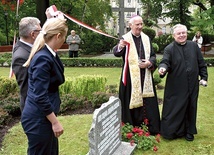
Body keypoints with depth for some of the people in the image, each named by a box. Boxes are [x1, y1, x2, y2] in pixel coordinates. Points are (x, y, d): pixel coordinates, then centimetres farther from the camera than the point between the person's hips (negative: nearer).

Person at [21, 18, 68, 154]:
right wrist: (55, 122, -20)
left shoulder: (49, 54, 4)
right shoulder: (43, 58, -24)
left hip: (44, 115, 9)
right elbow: (40, 96, -25)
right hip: (39, 118, -9)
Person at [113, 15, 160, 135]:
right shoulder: (125, 39, -4)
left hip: (145, 77, 4)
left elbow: (153, 55, 13)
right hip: (131, 77, -4)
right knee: (132, 102, 0)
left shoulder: (146, 39, 10)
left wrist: (149, 63, -9)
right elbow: (117, 53, -21)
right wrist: (120, 46, -44)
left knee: (148, 103, 7)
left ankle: (151, 128, 18)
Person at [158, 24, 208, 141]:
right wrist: (163, 68, -40)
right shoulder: (169, 48, -5)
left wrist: (204, 77, 6)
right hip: (175, 86, -3)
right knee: (174, 109, 3)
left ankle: (189, 131, 28)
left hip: (192, 85, 3)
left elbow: (201, 63, 10)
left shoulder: (193, 46, 5)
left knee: (190, 108, 12)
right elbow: (165, 61, -18)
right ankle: (170, 131, 19)